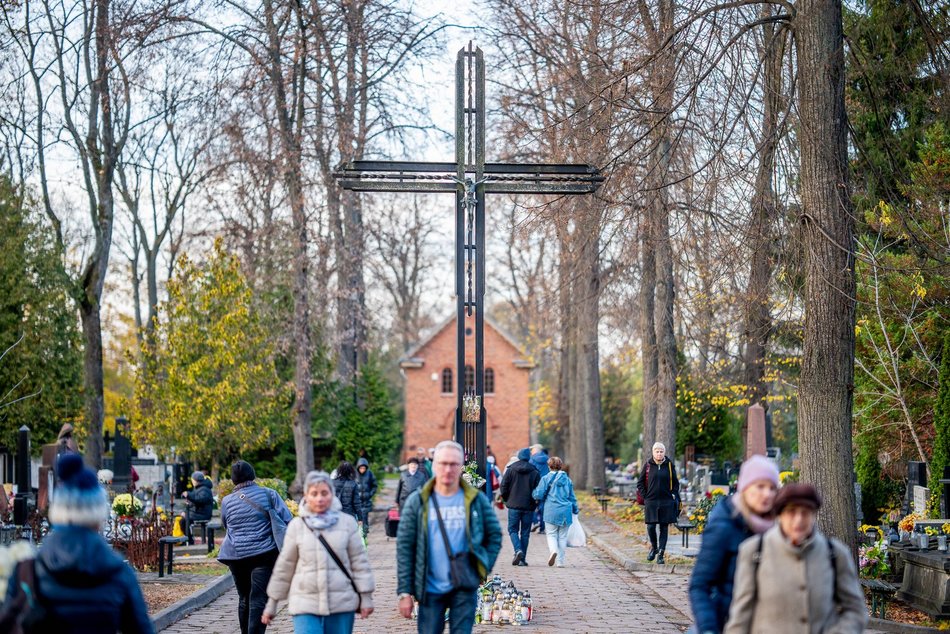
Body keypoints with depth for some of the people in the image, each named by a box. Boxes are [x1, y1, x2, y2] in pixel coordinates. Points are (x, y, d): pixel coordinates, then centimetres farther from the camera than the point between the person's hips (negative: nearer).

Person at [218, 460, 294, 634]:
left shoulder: (227, 501, 6)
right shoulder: (268, 494, -1)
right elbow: (287, 520, -6)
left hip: (236, 556, 3)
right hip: (264, 554, -3)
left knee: (244, 599, 16)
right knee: (259, 600, -7)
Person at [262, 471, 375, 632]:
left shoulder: (347, 522, 2)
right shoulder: (297, 526, 3)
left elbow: (359, 562, 5)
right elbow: (284, 566, 9)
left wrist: (366, 597, 3)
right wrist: (272, 603, 12)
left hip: (342, 603, 1)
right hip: (305, 605, -1)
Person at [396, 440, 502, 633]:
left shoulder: (476, 500, 2)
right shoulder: (418, 501, 0)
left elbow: (494, 536, 13)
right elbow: (404, 547, 0)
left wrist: (483, 568, 1)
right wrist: (404, 592, -4)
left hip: (465, 588, 0)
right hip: (430, 589, 0)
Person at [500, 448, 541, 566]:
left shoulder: (510, 470, -1)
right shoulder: (535, 473, 0)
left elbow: (504, 487, -2)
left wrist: (507, 500, 14)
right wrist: (535, 503, 14)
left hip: (514, 506, -1)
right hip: (529, 507, 1)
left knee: (513, 530, 8)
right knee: (525, 532, 8)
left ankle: (518, 550, -17)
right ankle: (522, 559, 7)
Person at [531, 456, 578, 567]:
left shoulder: (546, 479, -3)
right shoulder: (567, 479, 8)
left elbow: (538, 495, -5)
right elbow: (572, 497, 13)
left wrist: (534, 492, 17)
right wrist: (575, 511, 22)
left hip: (551, 511, -3)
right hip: (565, 511, 3)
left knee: (551, 534, 6)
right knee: (562, 536, 9)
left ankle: (553, 550, -24)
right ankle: (560, 561, 7)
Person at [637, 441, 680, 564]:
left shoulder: (669, 465, 4)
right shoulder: (648, 465, 2)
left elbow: (675, 483, 12)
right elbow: (640, 483, 8)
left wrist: (673, 495, 1)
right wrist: (645, 496, 0)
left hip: (667, 502, 0)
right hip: (651, 501, 0)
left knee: (664, 528, 1)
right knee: (651, 526, -4)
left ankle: (661, 554, 6)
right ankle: (653, 547, 22)